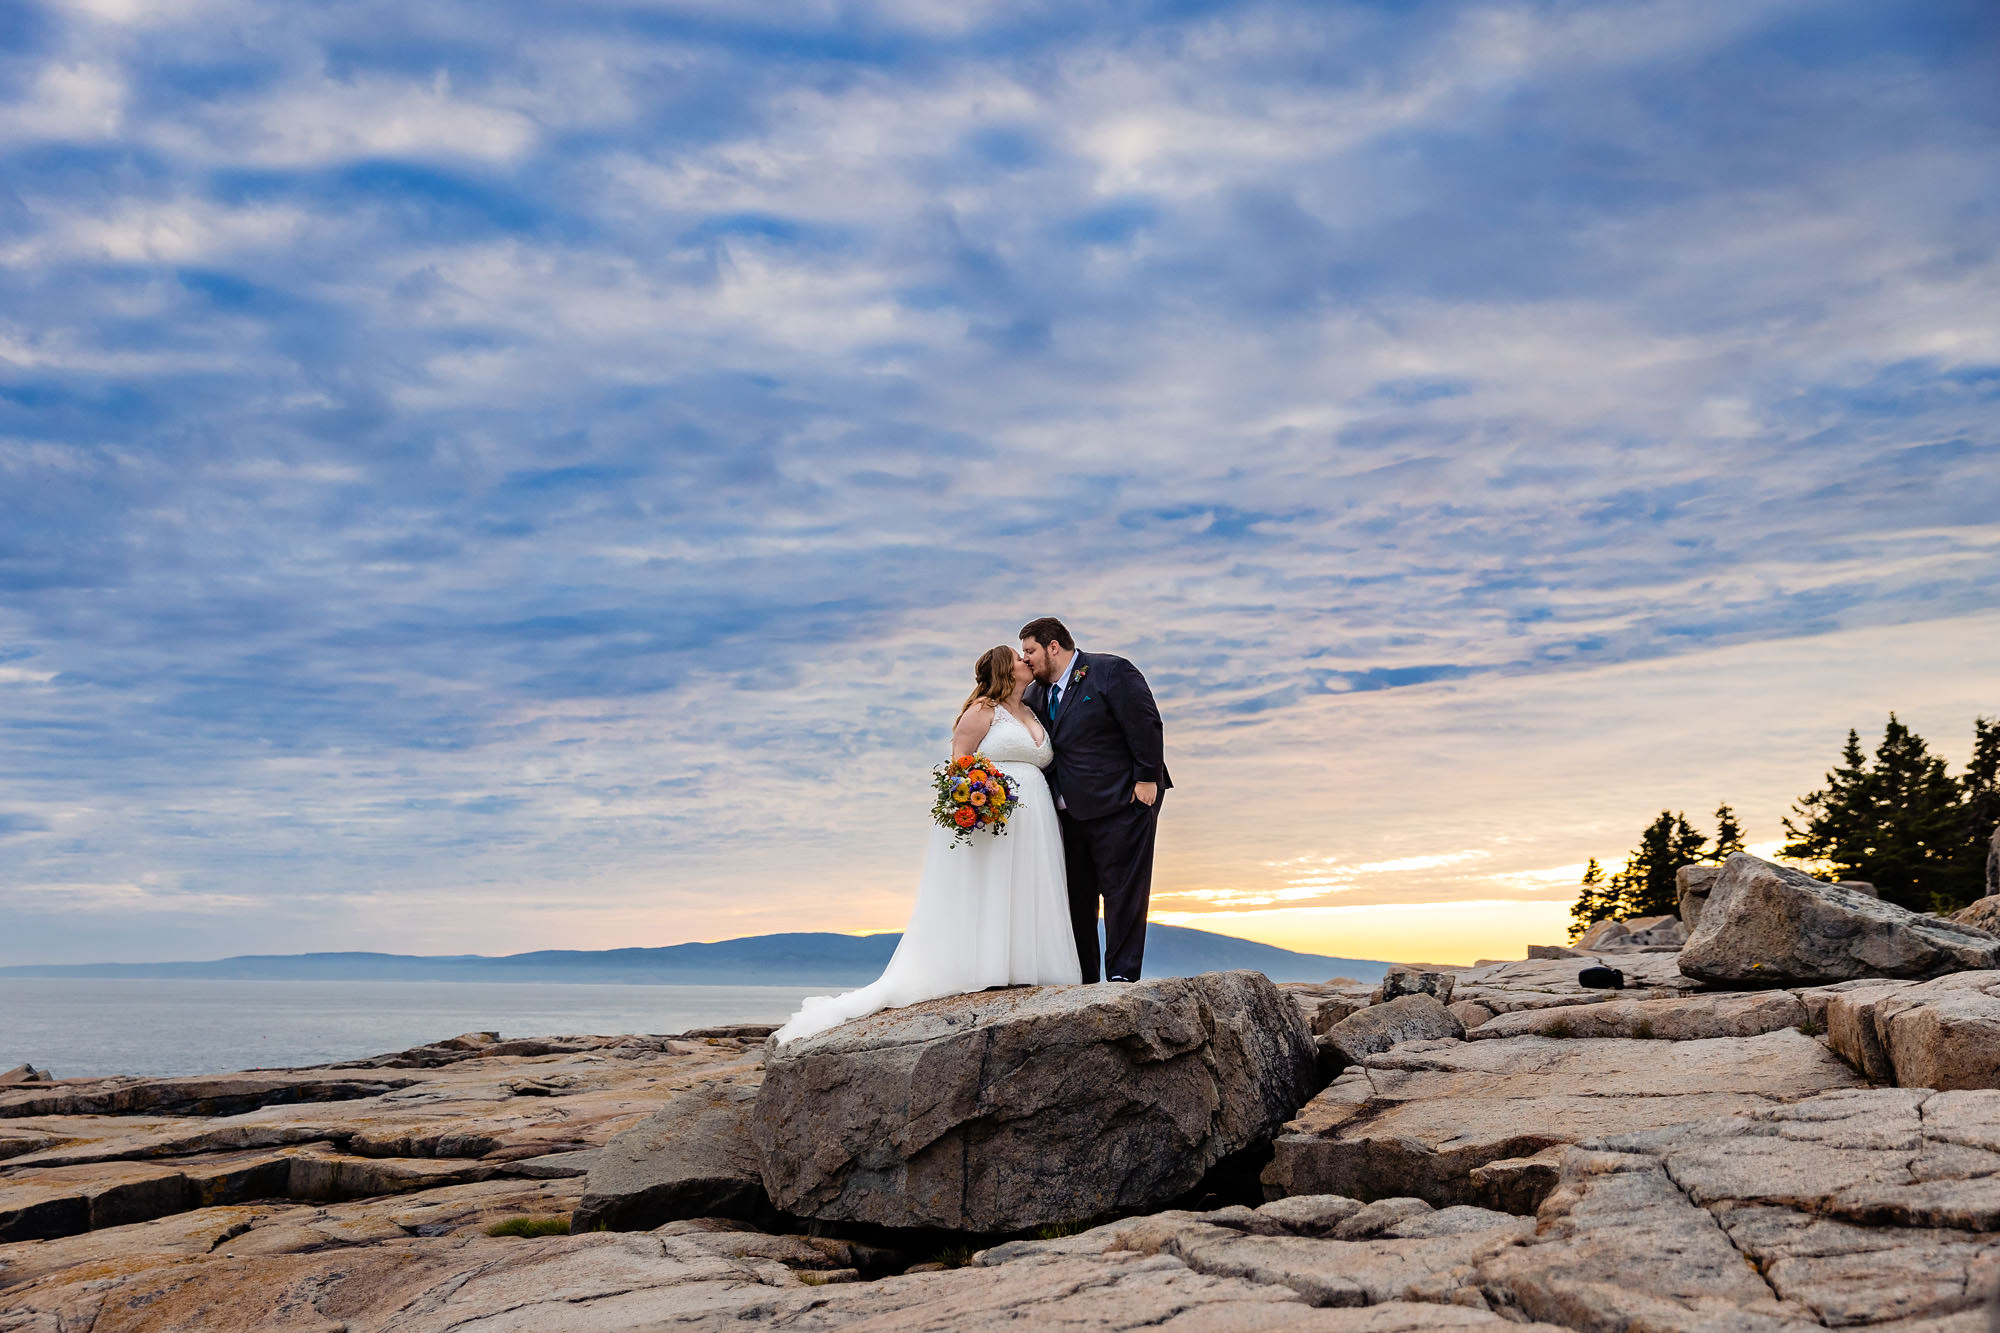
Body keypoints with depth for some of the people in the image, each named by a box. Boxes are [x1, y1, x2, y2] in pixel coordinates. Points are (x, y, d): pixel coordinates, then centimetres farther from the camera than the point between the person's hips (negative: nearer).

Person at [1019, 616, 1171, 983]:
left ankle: (1123, 974, -1)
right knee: (1075, 895, 8)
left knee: (1123, 889, -4)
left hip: (1122, 804, -7)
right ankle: (1082, 980, 14)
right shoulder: (1036, 694, 14)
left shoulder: (1111, 672, -7)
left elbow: (1146, 726, -12)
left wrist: (1147, 778, -15)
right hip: (1070, 812, 7)